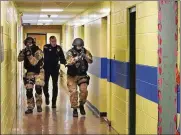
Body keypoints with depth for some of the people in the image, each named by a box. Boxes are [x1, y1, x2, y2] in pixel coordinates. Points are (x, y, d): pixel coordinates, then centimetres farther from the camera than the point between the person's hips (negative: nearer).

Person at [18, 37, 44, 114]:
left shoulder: (38, 51, -17)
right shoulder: (25, 50, 2)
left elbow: (34, 62, -26)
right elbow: (19, 59, -4)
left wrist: (29, 54, -38)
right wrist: (22, 52, -22)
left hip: (39, 72, -5)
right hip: (29, 72, 5)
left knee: (38, 87, -20)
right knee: (29, 90, -1)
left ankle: (39, 105, -1)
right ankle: (30, 108, 10)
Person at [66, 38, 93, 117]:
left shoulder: (86, 52, -3)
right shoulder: (70, 53, -11)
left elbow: (90, 61, -15)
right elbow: (69, 62, -26)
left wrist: (85, 56, -33)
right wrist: (76, 58, -42)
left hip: (82, 75, 2)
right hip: (72, 76, -2)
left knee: (84, 90, -12)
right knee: (73, 92, -7)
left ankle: (81, 105, 13)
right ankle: (75, 109, 6)